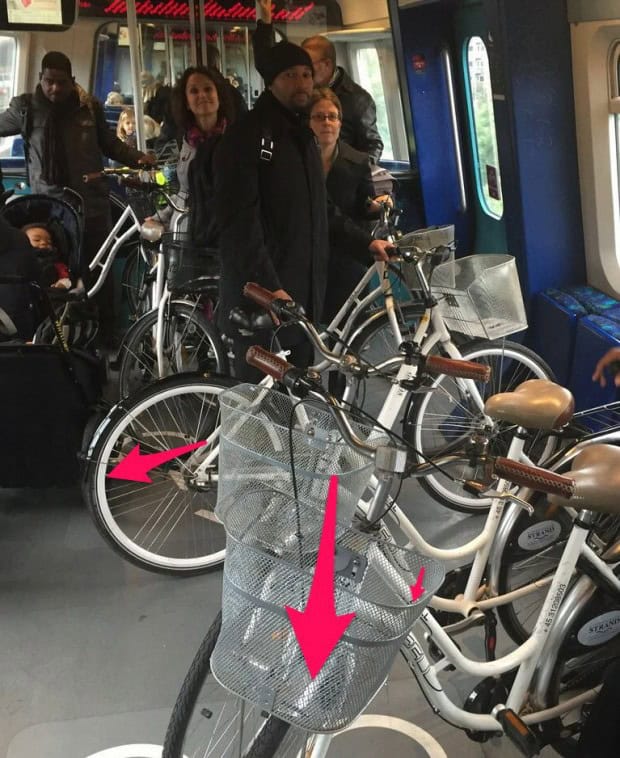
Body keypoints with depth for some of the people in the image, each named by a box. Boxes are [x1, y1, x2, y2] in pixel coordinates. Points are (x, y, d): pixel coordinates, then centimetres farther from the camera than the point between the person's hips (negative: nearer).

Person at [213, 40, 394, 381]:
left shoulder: (302, 135, 18)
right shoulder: (248, 135, -10)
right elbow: (239, 221, -19)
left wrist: (365, 242, 18)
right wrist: (268, 286, -25)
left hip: (302, 295, 8)